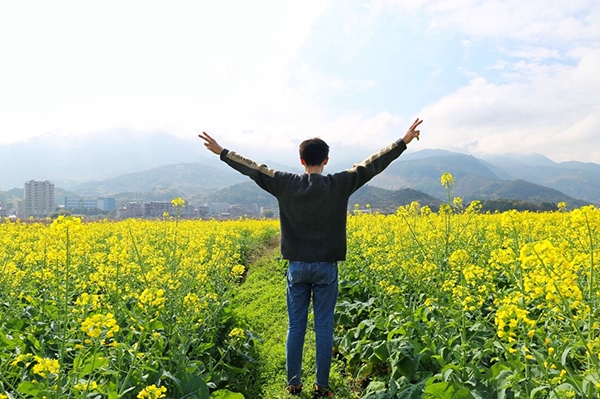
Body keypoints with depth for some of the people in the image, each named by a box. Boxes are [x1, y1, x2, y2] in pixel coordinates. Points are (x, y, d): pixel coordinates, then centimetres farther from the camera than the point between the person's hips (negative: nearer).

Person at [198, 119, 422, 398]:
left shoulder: (285, 184, -5)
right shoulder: (339, 185, -7)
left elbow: (253, 168, 4)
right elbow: (373, 164, -3)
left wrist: (221, 151, 15)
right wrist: (404, 141, 3)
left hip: (297, 266, 1)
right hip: (326, 267, -1)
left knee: (296, 326, 10)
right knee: (324, 327, 7)